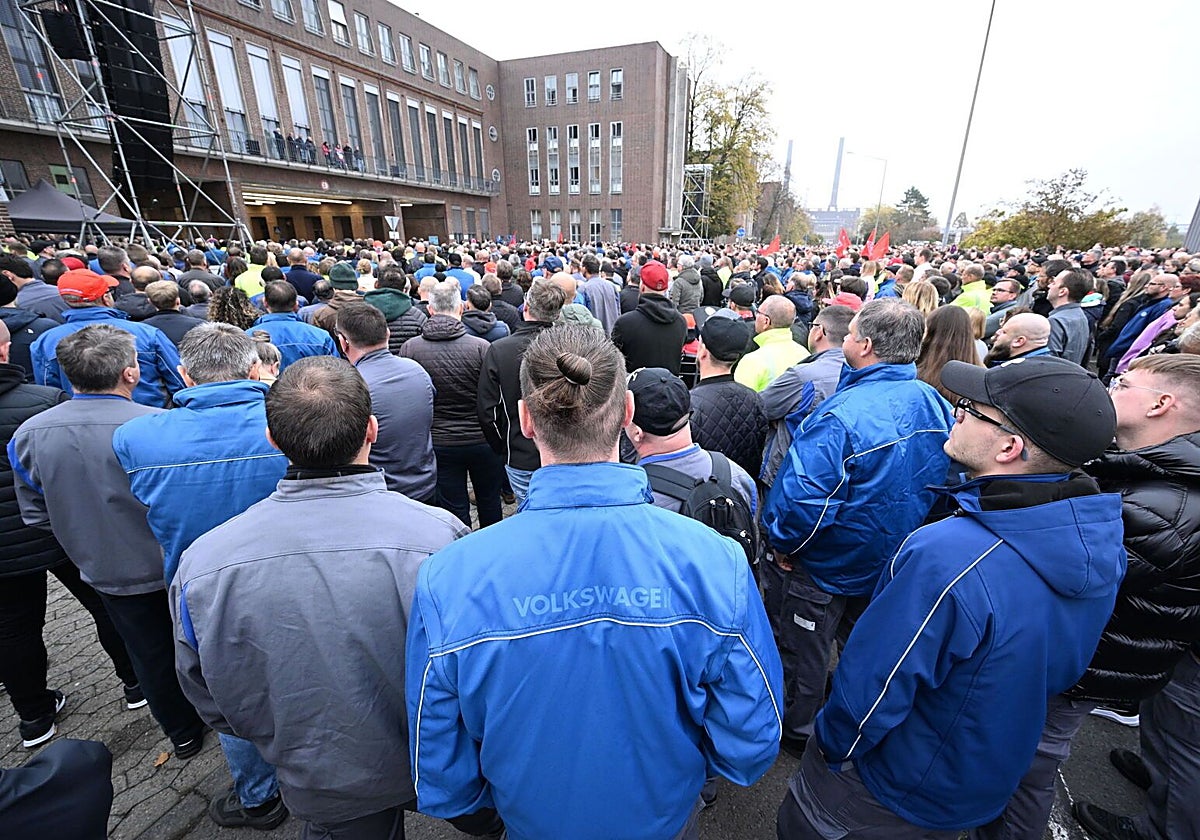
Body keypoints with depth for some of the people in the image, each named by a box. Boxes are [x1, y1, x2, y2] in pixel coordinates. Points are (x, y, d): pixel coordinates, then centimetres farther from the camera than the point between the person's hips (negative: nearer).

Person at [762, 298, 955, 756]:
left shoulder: (841, 416, -34)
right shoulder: (935, 404, -8)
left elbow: (803, 497, -36)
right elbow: (945, 479, 6)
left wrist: (783, 542, -16)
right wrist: (903, 530, 17)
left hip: (825, 564, -7)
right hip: (892, 561, 7)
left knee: (805, 649, 18)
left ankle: (797, 728, 41)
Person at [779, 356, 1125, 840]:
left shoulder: (945, 558, -41)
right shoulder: (1102, 541, -13)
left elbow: (871, 685, -30)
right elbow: (1051, 672, 2)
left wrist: (832, 746, -9)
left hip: (888, 791, -6)